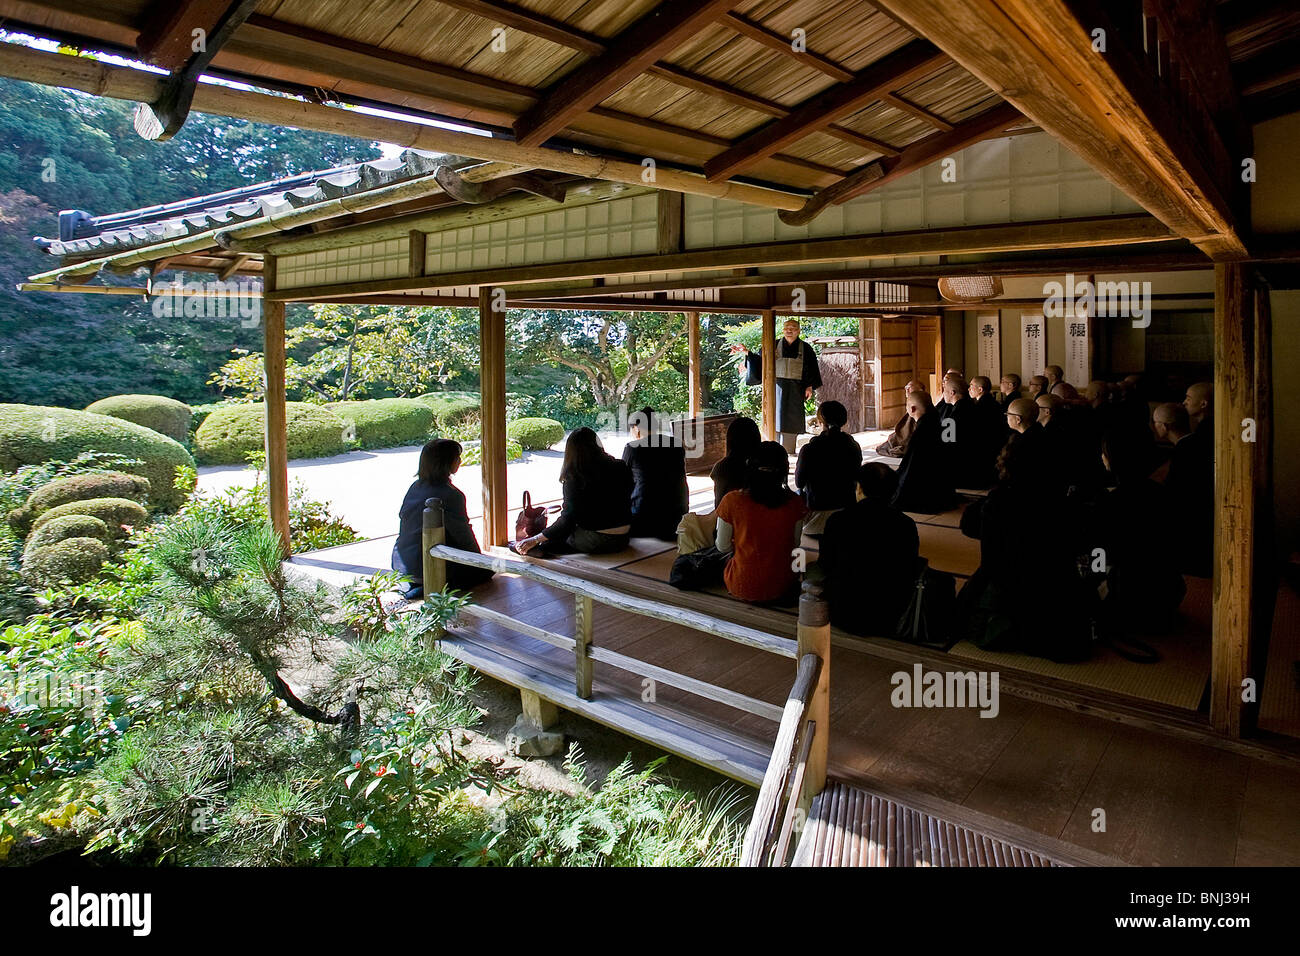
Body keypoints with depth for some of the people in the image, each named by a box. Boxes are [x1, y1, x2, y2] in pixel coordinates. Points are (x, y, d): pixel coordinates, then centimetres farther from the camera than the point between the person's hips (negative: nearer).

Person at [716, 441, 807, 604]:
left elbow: (723, 547, -6)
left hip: (742, 589, -2)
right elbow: (794, 545, 1)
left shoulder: (732, 501, -17)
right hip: (782, 587, 2)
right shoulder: (794, 503, -12)